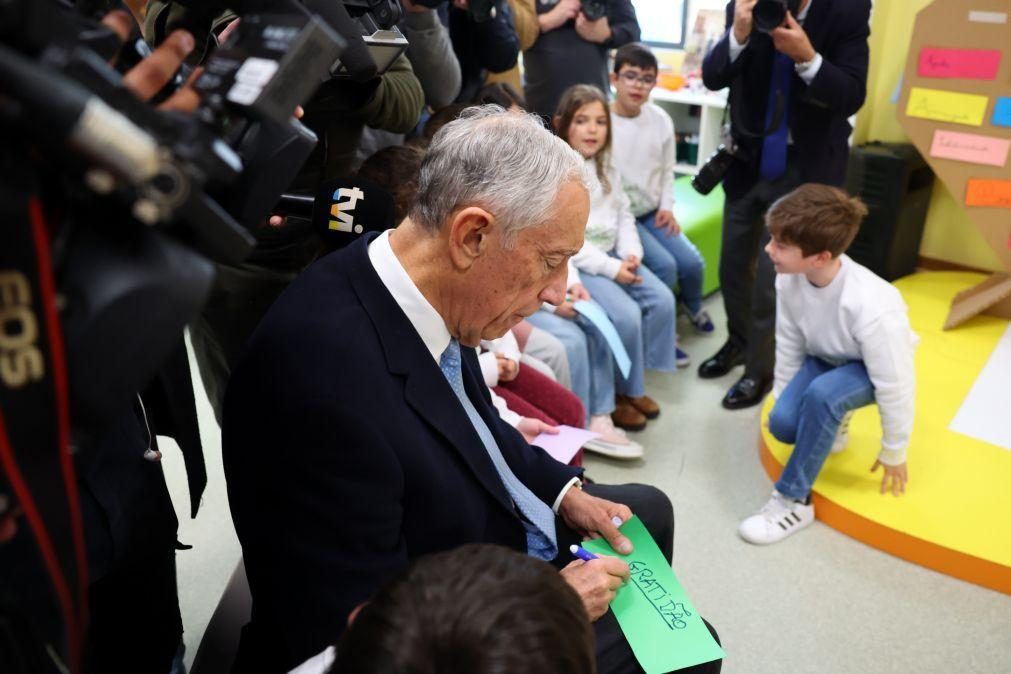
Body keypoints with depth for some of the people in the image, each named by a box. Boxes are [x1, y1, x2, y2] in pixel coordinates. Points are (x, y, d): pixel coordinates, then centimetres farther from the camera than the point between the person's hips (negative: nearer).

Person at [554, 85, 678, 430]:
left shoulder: (606, 166, 12)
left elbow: (623, 214, 14)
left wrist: (631, 254, -5)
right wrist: (610, 268, -22)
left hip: (612, 253, 8)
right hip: (572, 262, -8)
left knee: (662, 300, -6)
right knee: (625, 314, -23)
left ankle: (634, 379, 9)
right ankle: (622, 390, 1)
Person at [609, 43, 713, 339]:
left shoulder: (661, 119, 1)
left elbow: (667, 169, 12)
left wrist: (667, 207, 0)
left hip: (653, 212, 5)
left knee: (692, 262, -5)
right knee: (664, 265, -21)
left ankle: (692, 305, 31)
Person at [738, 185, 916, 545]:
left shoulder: (873, 309, -41)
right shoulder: (789, 279, -27)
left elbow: (895, 388, -27)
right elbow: (788, 344, -10)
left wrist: (893, 454, -13)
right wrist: (781, 399, 3)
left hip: (869, 371, -4)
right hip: (824, 358, 5)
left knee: (821, 394, -36)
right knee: (782, 424, -19)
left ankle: (793, 500, -19)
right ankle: (829, 425, 18)